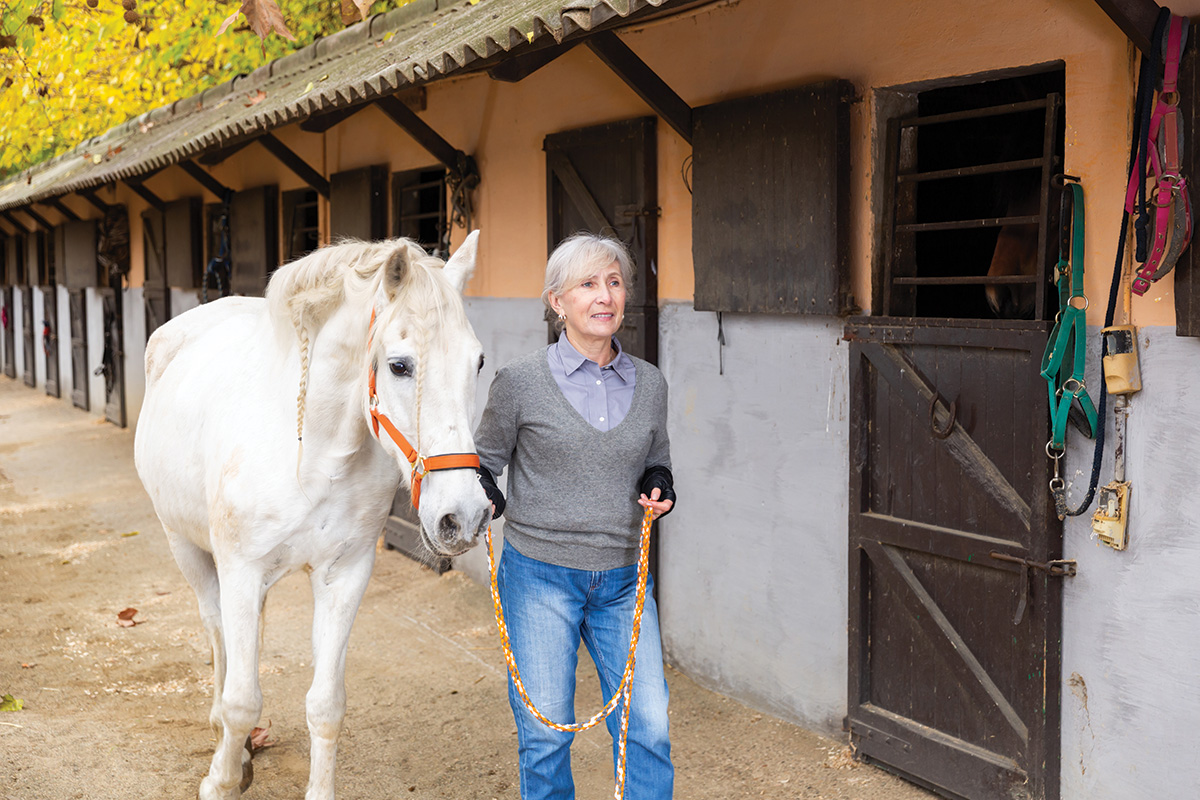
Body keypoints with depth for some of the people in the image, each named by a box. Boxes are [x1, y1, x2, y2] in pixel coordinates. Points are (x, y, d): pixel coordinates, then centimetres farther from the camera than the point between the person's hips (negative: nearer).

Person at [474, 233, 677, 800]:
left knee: (648, 727, 0)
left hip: (622, 580, 3)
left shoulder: (649, 383, 5)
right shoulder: (521, 381, -6)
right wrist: (483, 496, -15)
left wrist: (659, 490, -1)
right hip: (540, 578, -3)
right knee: (545, 733, 5)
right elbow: (486, 459, 5)